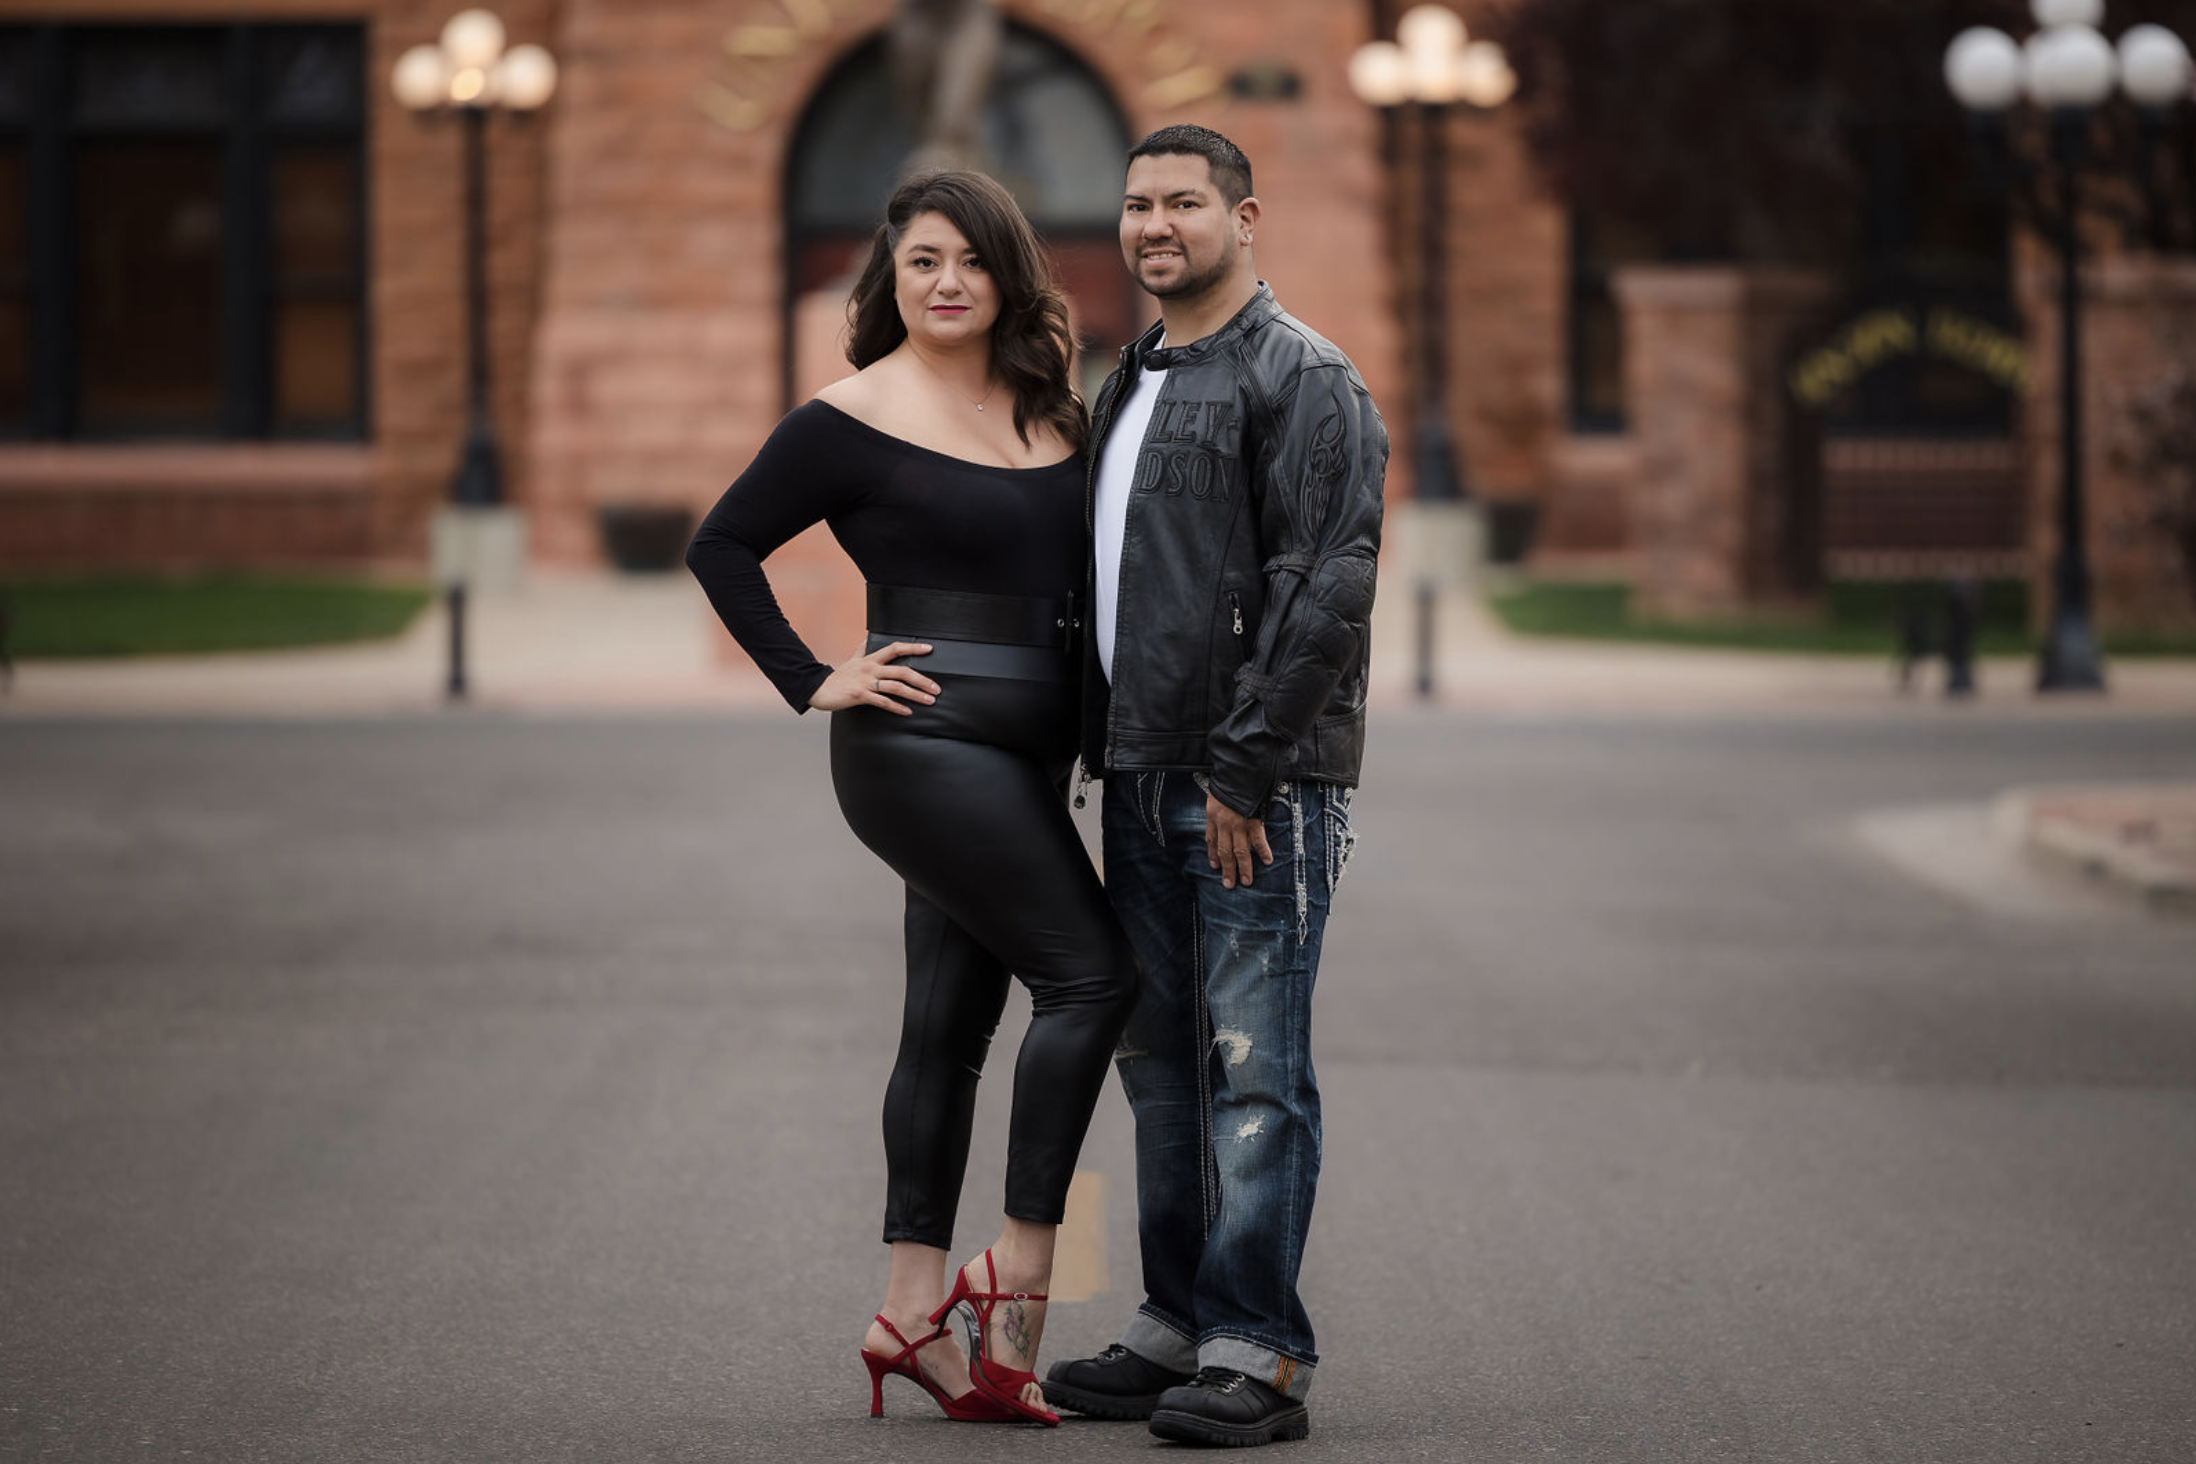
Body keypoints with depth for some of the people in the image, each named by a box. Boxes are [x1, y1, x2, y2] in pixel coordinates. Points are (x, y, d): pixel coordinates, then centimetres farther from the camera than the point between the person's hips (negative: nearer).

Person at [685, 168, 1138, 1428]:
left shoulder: (1049, 412, 12)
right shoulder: (855, 418, -6)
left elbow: (1079, 569, 21)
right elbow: (723, 546, -5)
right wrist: (814, 682, -9)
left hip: (1026, 754, 7)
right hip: (927, 742, -7)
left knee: (953, 1021, 7)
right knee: (1092, 973, -13)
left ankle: (915, 1314, 11)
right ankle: (1020, 1266, -6)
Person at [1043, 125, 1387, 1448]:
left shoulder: (1304, 379, -8)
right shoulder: (1131, 385, 20)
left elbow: (1329, 586, -16)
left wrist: (1245, 768, -19)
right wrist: (1101, 746, 16)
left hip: (1259, 787, -9)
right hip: (1145, 780, 9)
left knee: (1254, 1068, -8)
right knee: (1161, 1058, 12)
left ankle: (1258, 1355, -6)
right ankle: (1180, 1325, 20)